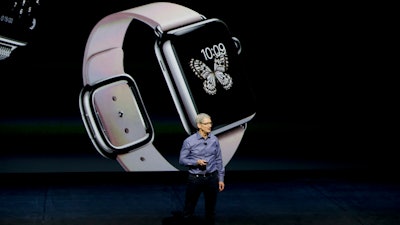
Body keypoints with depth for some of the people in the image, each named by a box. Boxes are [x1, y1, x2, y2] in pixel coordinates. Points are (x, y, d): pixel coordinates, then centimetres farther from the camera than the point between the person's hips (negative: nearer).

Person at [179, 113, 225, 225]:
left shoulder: (214, 140, 1)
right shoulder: (189, 141, -8)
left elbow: (218, 160, 7)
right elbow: (182, 160, -3)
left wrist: (221, 178, 7)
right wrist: (197, 162, -18)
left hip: (212, 178, 3)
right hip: (195, 178, -3)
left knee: (211, 208, 11)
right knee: (189, 208, 4)